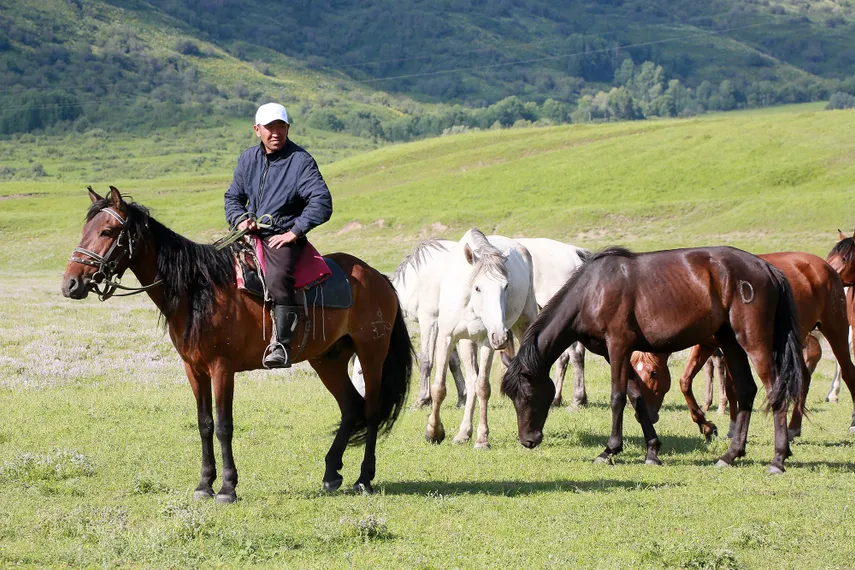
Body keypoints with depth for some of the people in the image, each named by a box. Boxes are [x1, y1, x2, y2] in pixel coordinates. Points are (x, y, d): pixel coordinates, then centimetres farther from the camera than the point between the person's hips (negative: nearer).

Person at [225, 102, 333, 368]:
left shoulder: (301, 160, -6)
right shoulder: (247, 159, 12)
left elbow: (321, 201, -15)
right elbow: (233, 197, 23)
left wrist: (295, 232, -20)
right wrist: (240, 219, 0)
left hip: (283, 237, -7)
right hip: (251, 233, 7)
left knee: (277, 279, -34)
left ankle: (282, 344, -35)